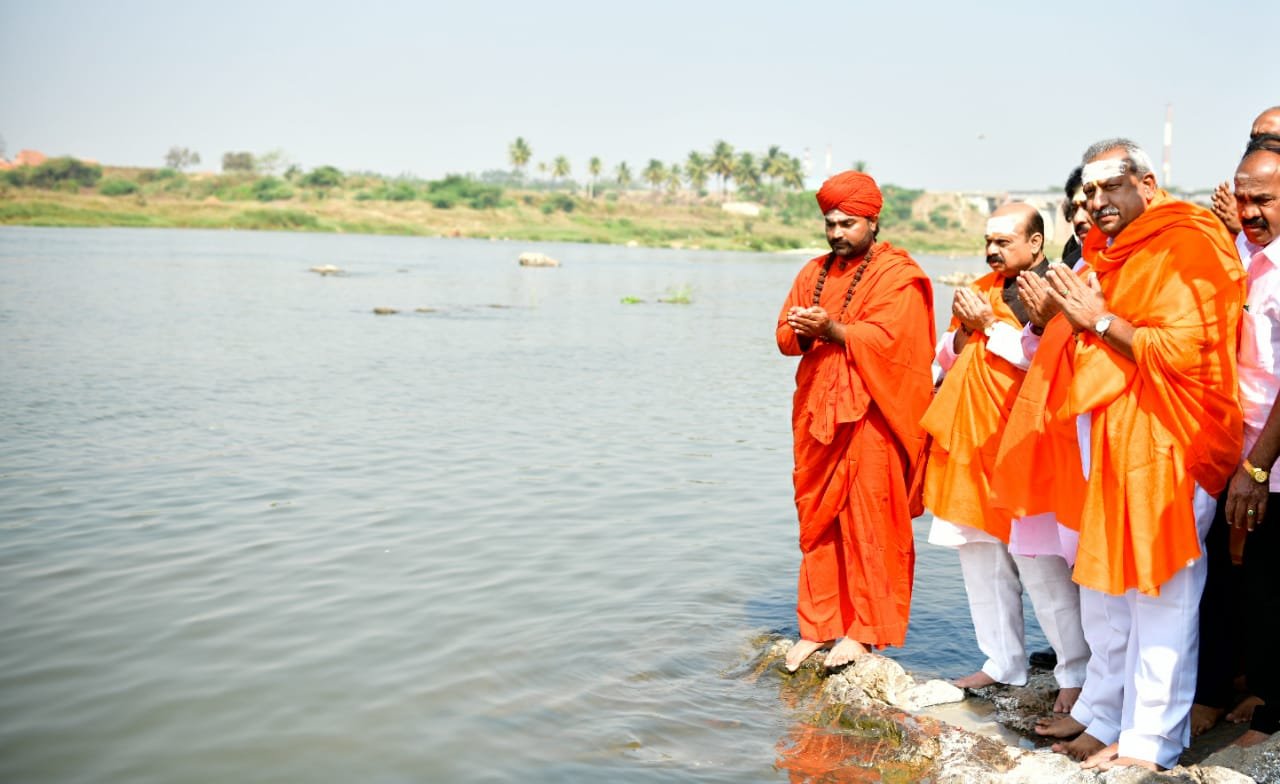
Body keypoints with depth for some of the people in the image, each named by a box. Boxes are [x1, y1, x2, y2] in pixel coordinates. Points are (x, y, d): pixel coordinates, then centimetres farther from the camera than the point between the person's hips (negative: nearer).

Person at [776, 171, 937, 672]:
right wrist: (802, 332, -11)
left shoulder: (897, 274, -2)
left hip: (870, 415, -6)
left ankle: (865, 630, 7)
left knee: (868, 523, -2)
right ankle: (818, 625, 16)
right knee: (817, 521, 7)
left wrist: (831, 329, -19)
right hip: (818, 413, 6)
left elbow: (886, 338, -16)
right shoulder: (815, 273, 18)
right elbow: (786, 335, 9)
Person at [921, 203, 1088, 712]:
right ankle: (1004, 662, 24)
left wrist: (988, 326, -14)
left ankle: (1078, 672, 5)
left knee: (1039, 563, -7)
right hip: (969, 439, 8)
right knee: (980, 556, 12)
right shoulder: (983, 289, 17)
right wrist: (963, 330, -2)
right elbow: (948, 358, 18)